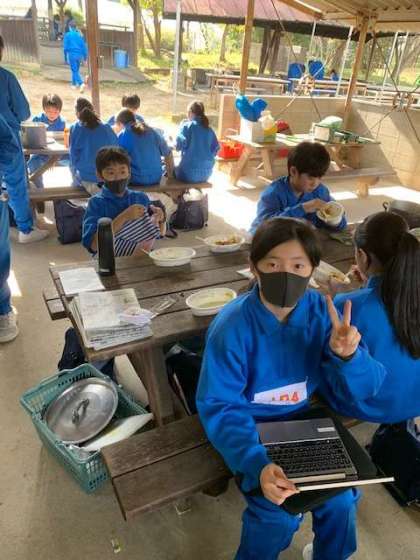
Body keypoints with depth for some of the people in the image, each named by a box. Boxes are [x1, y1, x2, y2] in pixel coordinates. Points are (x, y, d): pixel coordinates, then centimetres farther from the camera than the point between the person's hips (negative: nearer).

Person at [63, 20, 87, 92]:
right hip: (79, 55, 4)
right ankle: (74, 84, 31)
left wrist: (66, 58, 5)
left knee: (75, 71, -4)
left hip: (72, 55, -4)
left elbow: (65, 47, -3)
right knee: (76, 70, 19)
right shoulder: (80, 34, 5)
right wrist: (85, 57, 11)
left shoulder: (67, 35, -4)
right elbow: (84, 46, 5)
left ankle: (81, 83, -27)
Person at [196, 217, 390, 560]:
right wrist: (257, 464, -37)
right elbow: (220, 407, -22)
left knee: (341, 498, -6)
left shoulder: (322, 312, -15)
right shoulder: (232, 327, -26)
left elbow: (362, 389, -13)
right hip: (249, 426, -3)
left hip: (301, 418, 4)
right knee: (278, 513, -18)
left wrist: (348, 356, -37)